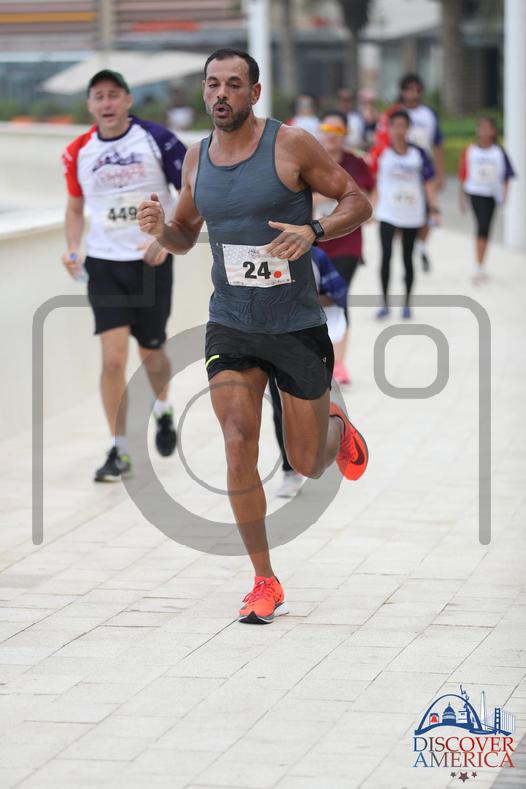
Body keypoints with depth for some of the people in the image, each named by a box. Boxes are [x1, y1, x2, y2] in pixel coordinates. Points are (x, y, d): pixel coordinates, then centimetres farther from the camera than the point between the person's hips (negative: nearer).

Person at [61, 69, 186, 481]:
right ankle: (119, 451, -1)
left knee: (151, 353, 11)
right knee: (114, 357, -10)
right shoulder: (78, 153, 0)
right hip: (104, 264, 1)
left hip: (152, 262, -1)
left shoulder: (156, 138, -10)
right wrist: (73, 248, -2)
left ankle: (163, 409, 44)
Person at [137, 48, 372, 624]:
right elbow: (185, 236, 17)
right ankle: (265, 584, -1)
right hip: (230, 325, 3)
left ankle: (338, 428, 46)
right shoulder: (196, 158, 3)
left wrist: (312, 231, -25)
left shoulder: (292, 144, -11)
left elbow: (358, 203, -6)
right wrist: (160, 228, -7)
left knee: (307, 465, 7)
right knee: (239, 446, -12)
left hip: (298, 326, -3)